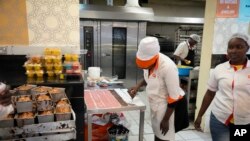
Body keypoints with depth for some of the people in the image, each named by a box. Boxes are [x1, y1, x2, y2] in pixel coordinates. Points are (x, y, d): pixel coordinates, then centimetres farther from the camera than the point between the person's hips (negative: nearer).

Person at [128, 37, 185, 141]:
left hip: (168, 106, -7)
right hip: (155, 103, 7)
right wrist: (138, 86, -5)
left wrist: (165, 120, -16)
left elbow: (174, 97, -23)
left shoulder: (168, 67, -31)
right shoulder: (148, 61, -9)